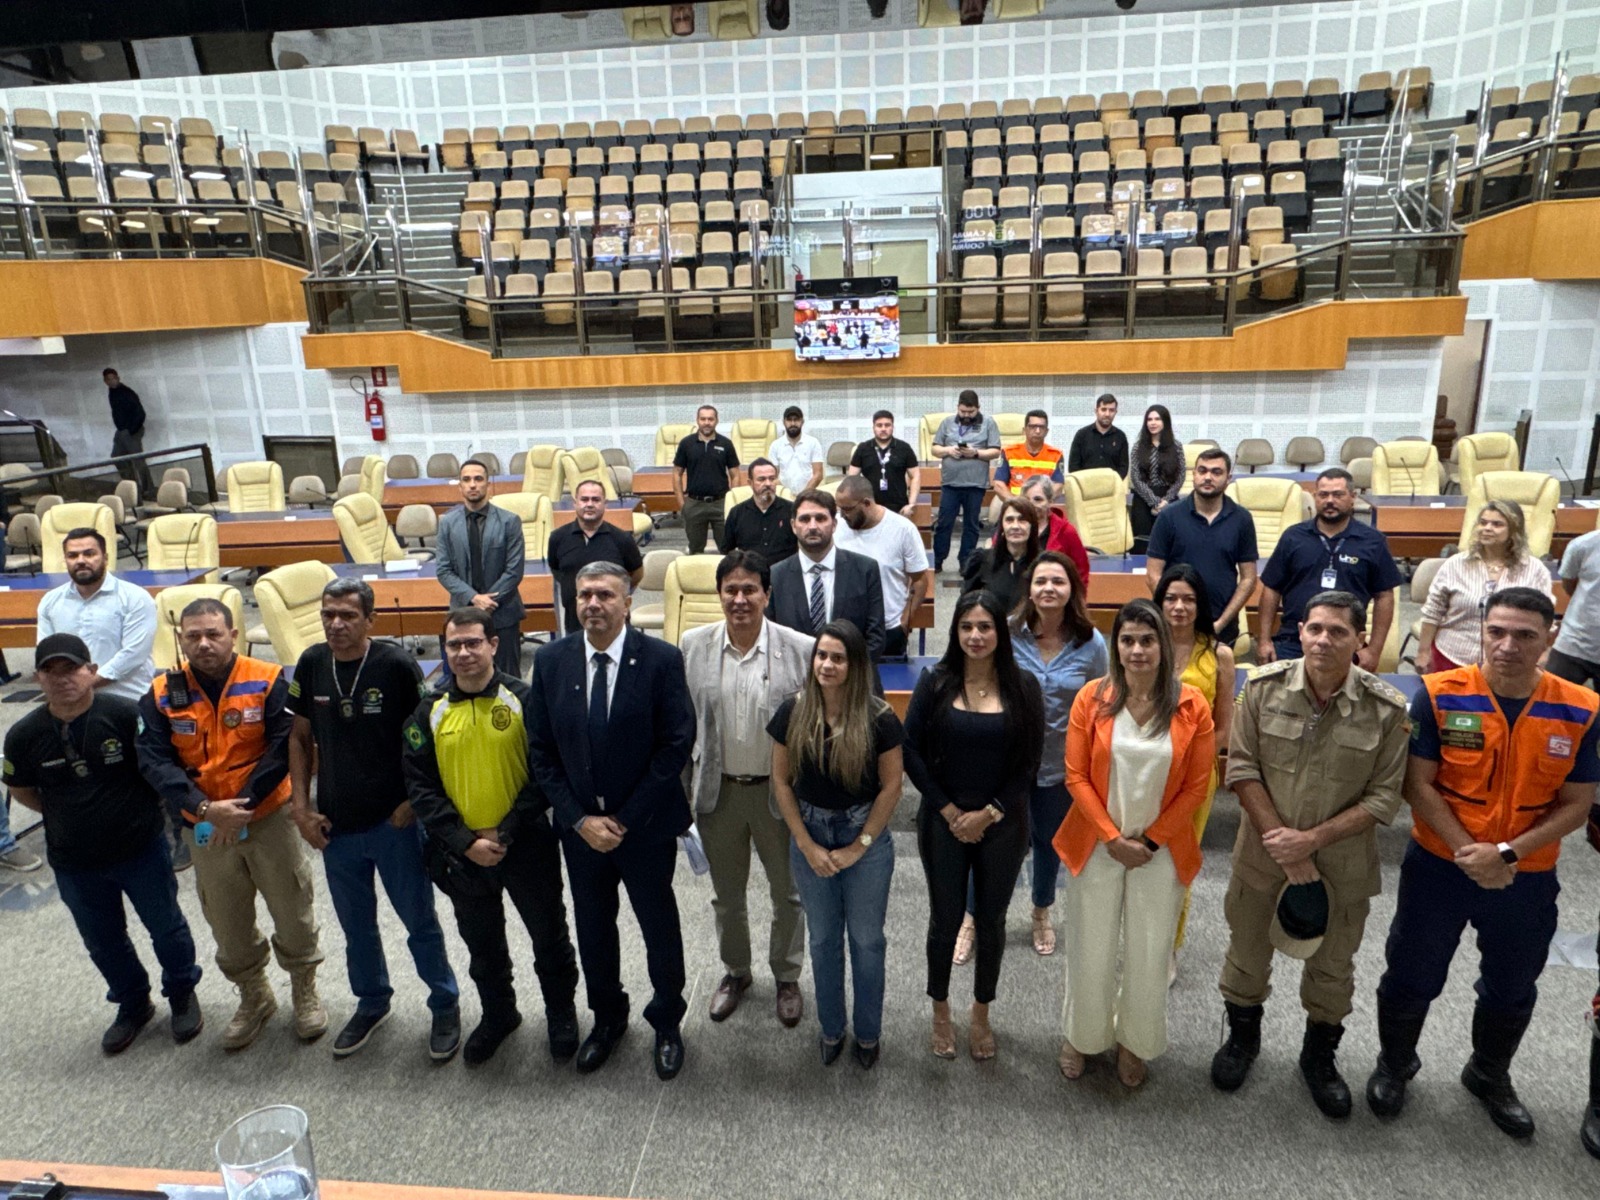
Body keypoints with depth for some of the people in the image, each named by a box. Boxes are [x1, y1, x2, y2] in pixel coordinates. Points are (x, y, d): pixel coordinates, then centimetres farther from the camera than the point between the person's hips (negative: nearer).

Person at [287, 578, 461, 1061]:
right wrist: (300, 807, 3)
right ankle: (371, 1002, 42)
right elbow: (300, 737, 8)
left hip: (393, 822, -4)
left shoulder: (396, 665, -15)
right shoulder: (311, 664, -2)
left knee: (420, 920, 9)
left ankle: (445, 1006, 29)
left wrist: (412, 803, -10)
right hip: (336, 824, 4)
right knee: (356, 925, 20)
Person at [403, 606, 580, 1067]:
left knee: (549, 937, 13)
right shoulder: (430, 711, -3)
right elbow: (420, 786, -4)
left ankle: (562, 1014, 37)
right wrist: (465, 842, -12)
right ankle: (498, 1015, 44)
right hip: (462, 853, 3)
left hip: (526, 844, -3)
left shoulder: (524, 700, -11)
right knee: (482, 946, 21)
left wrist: (506, 832, -16)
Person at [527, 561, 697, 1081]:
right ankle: (607, 1018, 43)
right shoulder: (550, 661, -4)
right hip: (580, 825, 3)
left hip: (646, 825, -3)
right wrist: (580, 819, -9)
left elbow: (677, 746, -14)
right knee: (592, 928, 19)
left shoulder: (662, 659, -14)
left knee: (659, 927, 14)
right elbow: (543, 751, -1)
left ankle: (667, 1023, 38)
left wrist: (625, 819, -14)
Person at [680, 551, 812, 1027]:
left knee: (788, 892, 17)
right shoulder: (693, 646, -7)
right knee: (726, 894, 21)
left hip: (779, 790, -2)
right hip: (718, 790, 2)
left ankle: (787, 977, 41)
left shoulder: (801, 649, -14)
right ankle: (735, 971, 46)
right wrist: (681, 789, 2)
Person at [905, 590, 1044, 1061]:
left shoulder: (1023, 686, -5)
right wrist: (950, 812, -10)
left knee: (991, 920, 13)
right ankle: (940, 1013, 33)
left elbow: (1029, 761, -4)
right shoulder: (936, 683, -6)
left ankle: (981, 1016, 35)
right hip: (943, 822, 0)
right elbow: (911, 751, -7)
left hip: (1002, 824, 1)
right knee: (945, 918, 10)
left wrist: (989, 813, -11)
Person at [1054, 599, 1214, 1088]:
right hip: (1096, 846, 0)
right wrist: (1112, 838, -12)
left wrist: (1150, 840, -8)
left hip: (1160, 852, 1)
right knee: (1090, 952, 10)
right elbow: (1076, 777, -7)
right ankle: (1080, 1036, 35)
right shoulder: (1092, 697, -9)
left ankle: (1134, 1043, 36)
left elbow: (1196, 787, -5)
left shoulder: (1191, 706, -8)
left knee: (1149, 957, 12)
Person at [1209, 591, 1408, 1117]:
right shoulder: (1265, 687, -13)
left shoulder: (1386, 709, -14)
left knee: (1332, 969, 19)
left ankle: (1320, 1057, 45)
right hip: (1263, 855, 1)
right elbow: (1242, 768, -10)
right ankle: (1242, 1038, 45)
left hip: (1343, 867, 0)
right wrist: (1281, 842, -16)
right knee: (1247, 953, 18)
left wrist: (1312, 839, -20)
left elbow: (1383, 797, -11)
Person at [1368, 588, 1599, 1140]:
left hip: (1527, 879, 2)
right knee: (1412, 977, 14)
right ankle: (1394, 1064, 40)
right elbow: (1418, 785, -14)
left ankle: (1490, 1076, 50)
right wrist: (1468, 854, -21)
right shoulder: (1439, 695, -16)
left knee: (1511, 987, 23)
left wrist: (1506, 854, -19)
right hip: (1438, 866, -2)